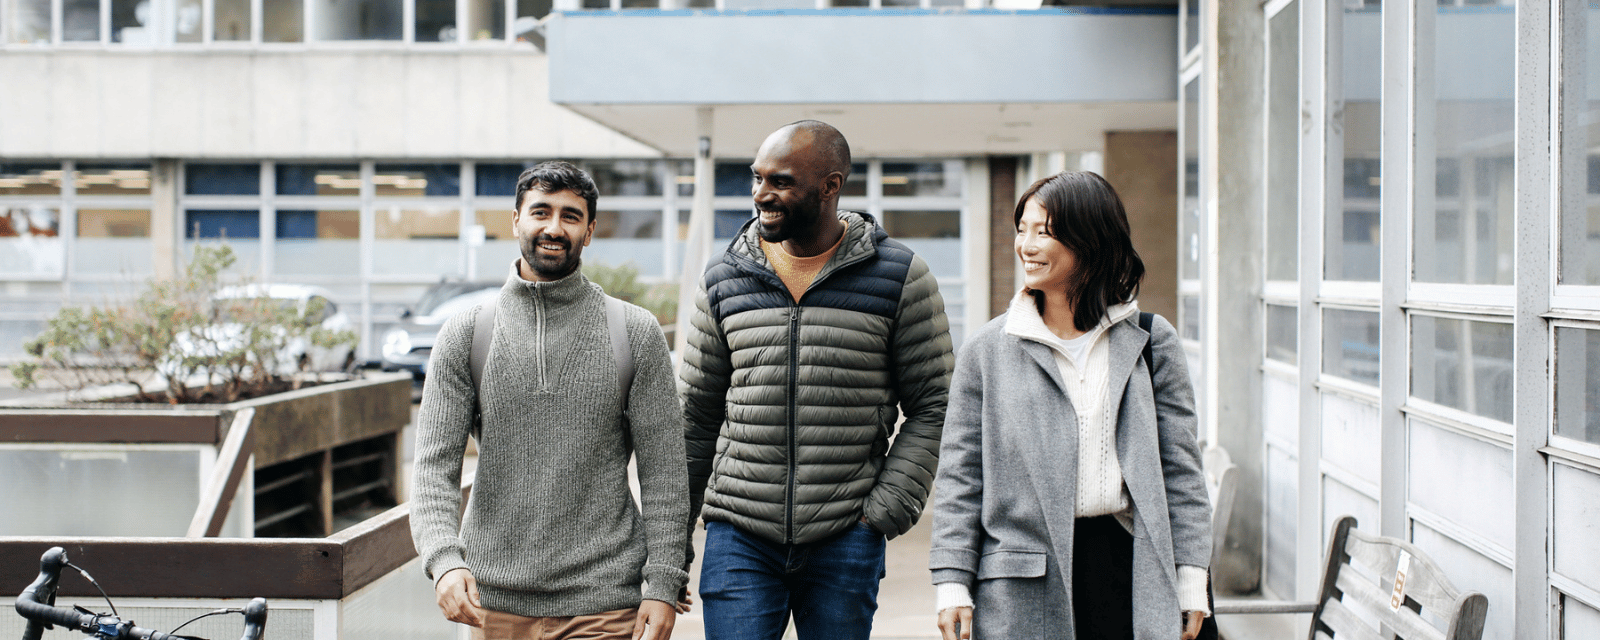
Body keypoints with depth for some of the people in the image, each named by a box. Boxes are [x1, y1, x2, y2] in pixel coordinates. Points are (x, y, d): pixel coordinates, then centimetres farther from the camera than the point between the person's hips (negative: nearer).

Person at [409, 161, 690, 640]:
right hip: (494, 602, 2)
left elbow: (663, 470, 0)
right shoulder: (465, 336, 4)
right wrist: (444, 559, -20)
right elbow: (436, 463, -3)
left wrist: (663, 584, -7)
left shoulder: (636, 333, 1)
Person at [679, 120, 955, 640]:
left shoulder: (902, 279, -1)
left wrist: (886, 512, -8)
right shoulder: (723, 280, 6)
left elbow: (931, 407, 1)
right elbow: (697, 414, 12)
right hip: (738, 539, 1)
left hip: (847, 542, -1)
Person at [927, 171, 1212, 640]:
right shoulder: (987, 350, 5)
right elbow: (960, 474, 5)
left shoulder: (1151, 342, 6)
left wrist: (1190, 577, 4)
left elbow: (1180, 466, 8)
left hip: (1126, 563, 1)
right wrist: (952, 582, -2)